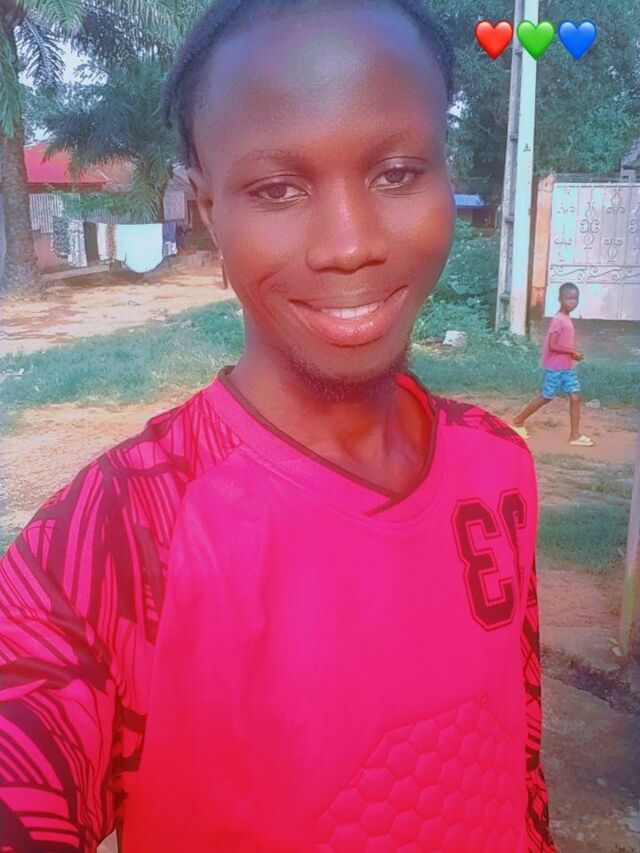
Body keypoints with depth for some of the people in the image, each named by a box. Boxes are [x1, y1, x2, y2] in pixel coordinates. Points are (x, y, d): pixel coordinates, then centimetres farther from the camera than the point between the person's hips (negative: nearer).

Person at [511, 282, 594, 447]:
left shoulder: (567, 319, 11)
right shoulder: (558, 320, -18)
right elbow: (552, 345, -24)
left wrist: (572, 353, 4)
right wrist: (572, 352, -19)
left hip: (567, 367, 8)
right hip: (555, 368, -8)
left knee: (575, 397, 2)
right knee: (545, 398, 4)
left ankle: (575, 435, 5)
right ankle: (518, 421, 20)